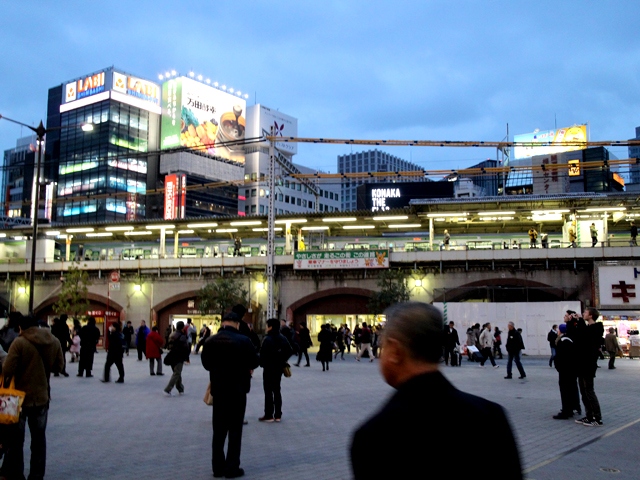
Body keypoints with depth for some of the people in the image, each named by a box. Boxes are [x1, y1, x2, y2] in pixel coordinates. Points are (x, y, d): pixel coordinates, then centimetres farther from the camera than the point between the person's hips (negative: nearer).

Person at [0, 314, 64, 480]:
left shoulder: (19, 342, -17)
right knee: (39, 438, 15)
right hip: (42, 397, 4)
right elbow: (59, 366, 7)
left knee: (15, 438, 10)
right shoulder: (54, 341, -2)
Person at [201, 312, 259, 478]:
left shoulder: (210, 341, -1)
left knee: (218, 429, 13)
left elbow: (206, 364, 9)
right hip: (238, 389, -4)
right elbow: (255, 362, -4)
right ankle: (232, 468, 7)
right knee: (235, 429, 5)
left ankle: (218, 467, 17)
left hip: (218, 389, 4)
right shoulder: (244, 340, -13)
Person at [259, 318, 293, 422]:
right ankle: (278, 415, 16)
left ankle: (269, 415, 4)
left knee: (268, 391, 1)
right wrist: (282, 361, 8)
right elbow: (290, 351, 5)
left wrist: (262, 363, -6)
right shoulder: (283, 338, 5)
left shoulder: (268, 339, -17)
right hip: (279, 368, 7)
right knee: (277, 391, 13)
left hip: (268, 368, -7)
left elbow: (263, 353, -22)